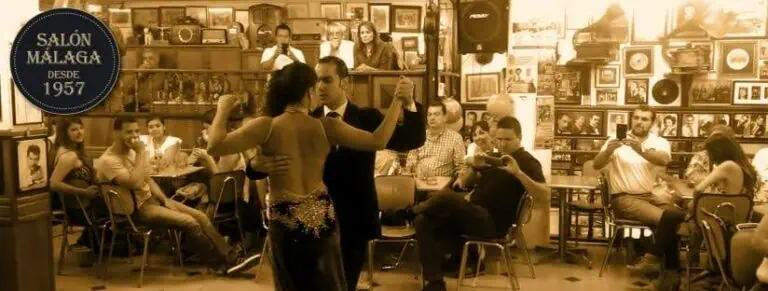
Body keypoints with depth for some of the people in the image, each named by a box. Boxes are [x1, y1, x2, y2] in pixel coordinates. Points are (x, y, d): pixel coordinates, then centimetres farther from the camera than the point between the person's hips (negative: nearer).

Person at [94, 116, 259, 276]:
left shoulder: (131, 152, 10)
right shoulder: (108, 160, -18)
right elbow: (135, 183, -31)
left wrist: (165, 200, 1)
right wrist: (141, 153, -22)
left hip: (151, 198, 9)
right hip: (136, 208, -9)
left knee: (200, 216, -6)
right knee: (189, 222, -22)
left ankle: (231, 257, -7)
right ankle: (221, 264, -9)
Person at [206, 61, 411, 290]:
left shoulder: (267, 126, -11)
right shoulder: (326, 126, -6)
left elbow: (214, 146, -15)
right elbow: (378, 141, -8)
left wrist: (223, 110, 1)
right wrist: (398, 99, -1)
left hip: (286, 221, -1)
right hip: (322, 217, 2)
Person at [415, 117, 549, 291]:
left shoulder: (526, 161, -1)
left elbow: (544, 196, -17)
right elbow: (464, 183, 21)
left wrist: (518, 173, -27)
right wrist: (475, 166, -1)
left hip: (492, 222, -8)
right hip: (473, 215, 8)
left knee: (446, 196, -30)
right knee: (424, 222, -13)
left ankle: (418, 208, 4)